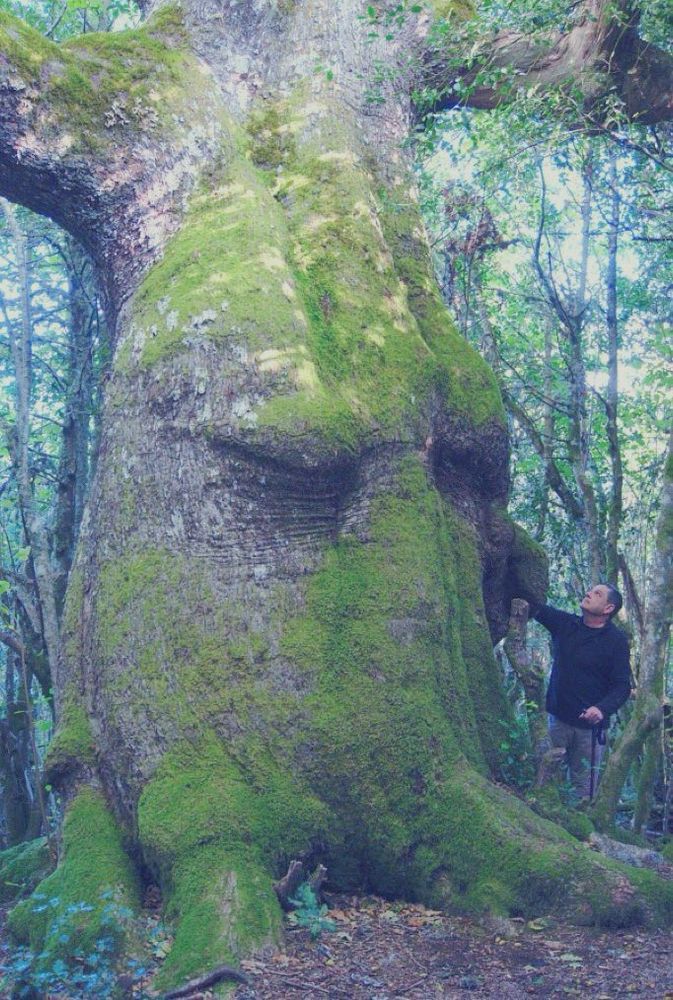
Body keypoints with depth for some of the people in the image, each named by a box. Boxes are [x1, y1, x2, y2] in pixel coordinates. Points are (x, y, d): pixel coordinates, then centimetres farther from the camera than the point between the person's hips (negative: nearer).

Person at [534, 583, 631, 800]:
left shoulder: (616, 640, -5)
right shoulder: (565, 623, 6)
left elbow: (623, 685, -7)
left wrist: (602, 709, -24)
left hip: (590, 725, -3)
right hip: (557, 717, 3)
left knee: (584, 786, 2)